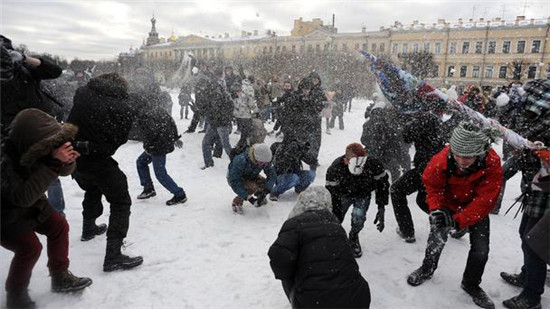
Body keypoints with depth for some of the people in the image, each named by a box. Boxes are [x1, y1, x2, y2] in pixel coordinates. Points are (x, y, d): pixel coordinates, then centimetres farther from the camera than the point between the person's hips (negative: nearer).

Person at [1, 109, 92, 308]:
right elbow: (23, 196, -44)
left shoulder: (36, 147, -19)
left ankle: (60, 278, 20)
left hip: (31, 204, 7)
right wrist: (53, 163, -49)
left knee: (59, 226, 2)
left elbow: (64, 171, -6)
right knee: (30, 247, -17)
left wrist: (67, 160, -31)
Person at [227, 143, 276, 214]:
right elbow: (235, 183, -37)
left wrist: (264, 193, -34)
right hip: (234, 178, -5)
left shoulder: (265, 161, -26)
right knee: (252, 187, -32)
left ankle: (260, 195, 15)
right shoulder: (240, 160, -40)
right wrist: (248, 197, -40)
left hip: (250, 176, 5)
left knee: (267, 184, -19)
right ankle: (236, 203, -7)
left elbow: (272, 175, -22)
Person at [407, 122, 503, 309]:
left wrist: (458, 221, -34)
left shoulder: (492, 164, -32)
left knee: (481, 250, -2)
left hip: (476, 208, 0)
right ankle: (427, 270, 31)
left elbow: (485, 201, -29)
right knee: (436, 237, -1)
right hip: (449, 204, 0)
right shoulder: (442, 159, -31)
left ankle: (471, 284, 28)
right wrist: (435, 209, -26)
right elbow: (432, 185, -12)